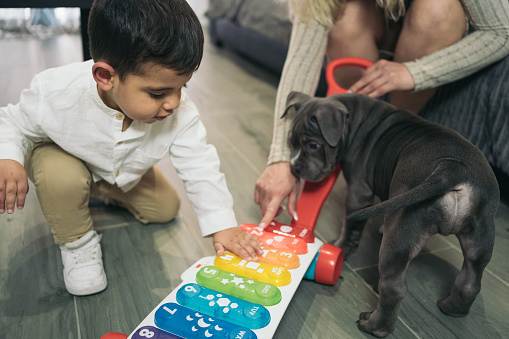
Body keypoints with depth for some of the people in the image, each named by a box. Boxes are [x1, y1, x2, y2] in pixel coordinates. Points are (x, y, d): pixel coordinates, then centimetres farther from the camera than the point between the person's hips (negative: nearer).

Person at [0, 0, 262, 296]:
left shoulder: (180, 113, -33)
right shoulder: (56, 94, -38)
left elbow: (200, 166, -25)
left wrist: (222, 224, -30)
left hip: (127, 172, 4)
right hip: (61, 158, -3)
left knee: (166, 209, 7)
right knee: (59, 174, -36)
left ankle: (103, 193, 31)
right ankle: (76, 242, -5)